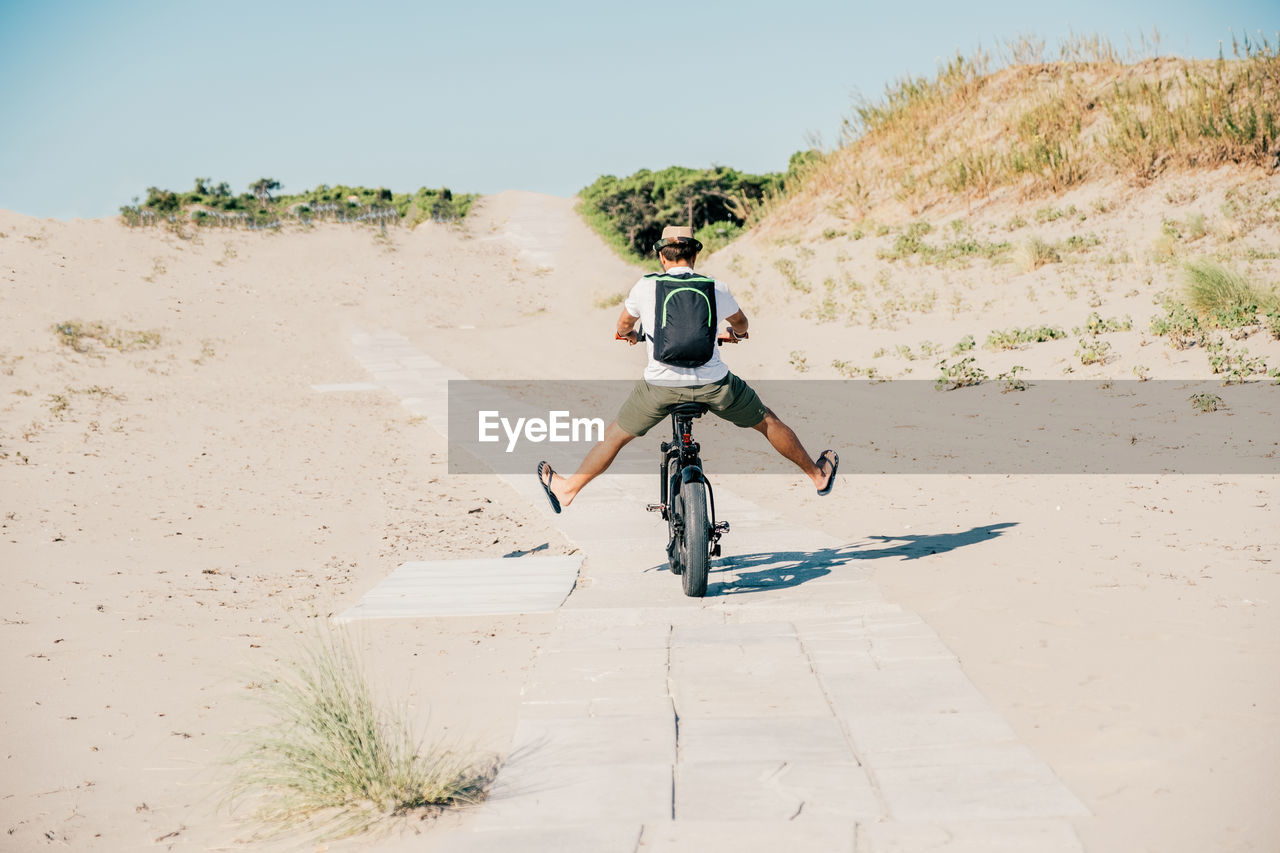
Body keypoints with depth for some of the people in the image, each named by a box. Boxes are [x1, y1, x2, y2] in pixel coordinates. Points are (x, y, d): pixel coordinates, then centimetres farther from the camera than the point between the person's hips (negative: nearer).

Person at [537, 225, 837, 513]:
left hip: (660, 385, 0)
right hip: (714, 384, 1)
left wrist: (629, 334, 46)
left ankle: (567, 489, 31)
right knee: (767, 422, 22)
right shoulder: (716, 288, 2)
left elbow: (624, 324, 20)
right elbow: (740, 322, 24)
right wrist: (736, 332, 50)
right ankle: (817, 475, 36)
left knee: (616, 435, 20)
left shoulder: (646, 286, 0)